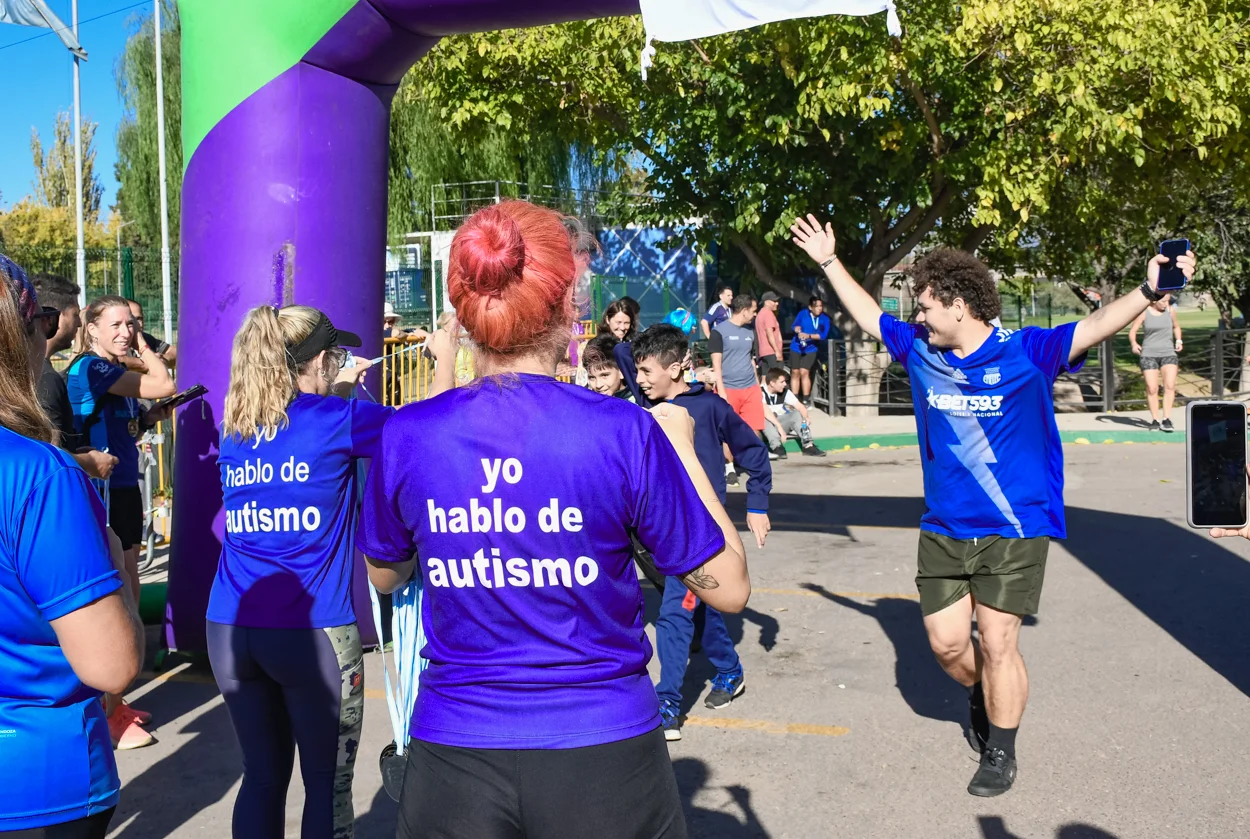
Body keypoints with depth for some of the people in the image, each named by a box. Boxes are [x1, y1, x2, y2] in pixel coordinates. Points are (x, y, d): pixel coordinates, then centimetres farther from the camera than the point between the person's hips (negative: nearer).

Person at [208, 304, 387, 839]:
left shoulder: (235, 428, 10)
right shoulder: (335, 419, -7)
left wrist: (335, 391, 29)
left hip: (230, 628, 6)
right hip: (311, 631, -6)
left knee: (262, 776, 15)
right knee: (328, 785, 7)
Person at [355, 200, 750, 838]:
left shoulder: (407, 436, -9)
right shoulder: (626, 433, -15)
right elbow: (728, 588, -5)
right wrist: (681, 446, 6)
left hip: (455, 755, 1)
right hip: (603, 757, -1)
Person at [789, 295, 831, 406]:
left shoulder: (825, 319, -7)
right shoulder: (803, 313, -5)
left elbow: (823, 335, -13)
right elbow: (795, 325, 2)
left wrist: (809, 336, -25)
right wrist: (798, 329, -21)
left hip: (811, 349, -2)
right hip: (796, 347, 2)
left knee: (804, 372, -12)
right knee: (795, 373, 4)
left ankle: (806, 400, -2)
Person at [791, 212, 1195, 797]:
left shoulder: (1026, 353, -11)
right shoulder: (919, 349, 2)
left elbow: (1095, 327, -22)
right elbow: (868, 316, 15)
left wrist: (1149, 291, -38)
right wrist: (829, 262, 20)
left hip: (1014, 529, -4)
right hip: (944, 529, 5)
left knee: (998, 644, -1)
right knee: (946, 642, 9)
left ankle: (1001, 752, 21)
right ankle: (981, 695, 43)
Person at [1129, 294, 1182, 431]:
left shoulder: (1170, 311, 6)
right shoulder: (1144, 313, -2)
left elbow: (1176, 327, 22)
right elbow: (1132, 331, -3)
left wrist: (1178, 340, 5)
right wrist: (1134, 344, -22)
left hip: (1168, 353, 2)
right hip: (1149, 354, -2)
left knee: (1170, 385, -16)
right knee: (1152, 389, -4)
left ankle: (1166, 419, -13)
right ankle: (1154, 420, 8)